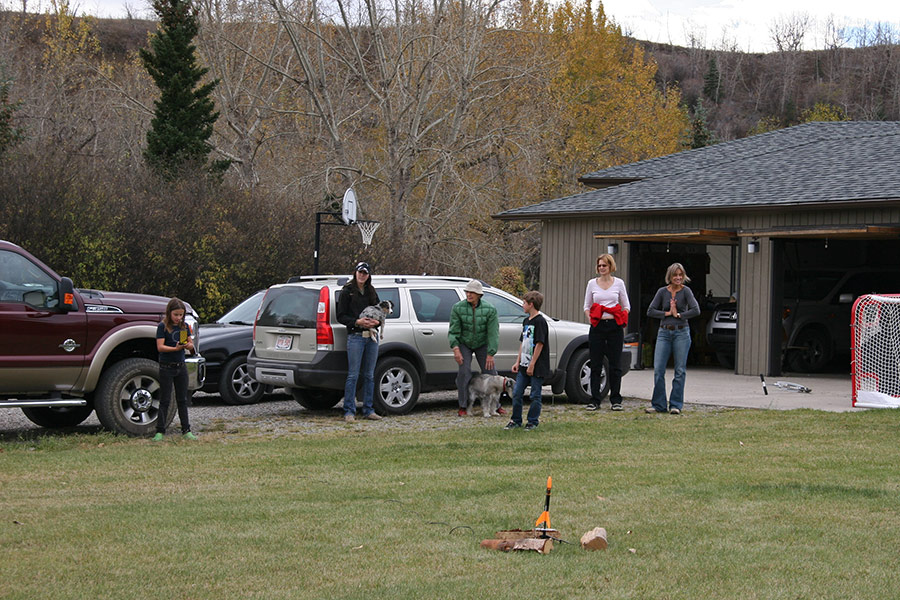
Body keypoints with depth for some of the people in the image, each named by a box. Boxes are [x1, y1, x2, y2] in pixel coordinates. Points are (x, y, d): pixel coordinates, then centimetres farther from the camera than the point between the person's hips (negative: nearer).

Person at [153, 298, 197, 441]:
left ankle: (186, 431, 12)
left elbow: (191, 344, 8)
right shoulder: (163, 327, -8)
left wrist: (188, 345, -16)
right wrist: (175, 348, -30)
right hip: (166, 368, -5)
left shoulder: (185, 326, 8)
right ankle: (160, 432, 0)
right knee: (165, 400, -3)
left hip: (181, 367, 5)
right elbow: (160, 347, -16)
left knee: (182, 400, 9)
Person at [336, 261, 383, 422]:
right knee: (353, 375, -8)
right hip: (355, 336, -5)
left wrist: (376, 322, -3)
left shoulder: (371, 292, 16)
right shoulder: (347, 291, 2)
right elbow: (341, 316, -2)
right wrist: (357, 322, -16)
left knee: (369, 375, 8)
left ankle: (368, 410, 13)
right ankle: (349, 411, -5)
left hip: (372, 337, 5)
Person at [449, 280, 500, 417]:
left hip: (482, 344, 1)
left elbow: (493, 333, -17)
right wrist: (456, 349, -25)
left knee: (490, 372, 0)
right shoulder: (457, 308, -17)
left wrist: (490, 354, -19)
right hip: (464, 344, -1)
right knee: (464, 371, -14)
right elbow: (453, 331, -15)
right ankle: (463, 407, -6)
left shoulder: (489, 310, -18)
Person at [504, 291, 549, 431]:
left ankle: (533, 421, 11)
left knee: (535, 395, 2)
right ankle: (516, 420, 15)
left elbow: (539, 344, -16)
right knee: (517, 393, 6)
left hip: (537, 367, -8)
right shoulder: (526, 321, 14)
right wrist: (518, 362, 14)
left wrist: (532, 365, -18)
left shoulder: (540, 321, -13)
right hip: (524, 366, 8)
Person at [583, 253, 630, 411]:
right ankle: (594, 401, 5)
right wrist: (591, 320, -2)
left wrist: (622, 321, -2)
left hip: (614, 326, -1)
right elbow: (586, 306, 13)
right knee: (595, 364, 0)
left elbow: (626, 306, 11)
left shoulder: (618, 283, 5)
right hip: (597, 327, 1)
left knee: (615, 365, 2)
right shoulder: (592, 284, 7)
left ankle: (616, 400, 9)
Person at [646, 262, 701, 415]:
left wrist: (678, 314, -10)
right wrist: (667, 313, -7)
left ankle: (676, 405, 6)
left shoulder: (686, 291, -2)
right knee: (658, 369, -4)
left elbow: (696, 310, -13)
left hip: (681, 333, -2)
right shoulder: (662, 292, 5)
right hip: (664, 333, 2)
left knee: (680, 370, 0)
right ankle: (659, 405, 3)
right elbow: (650, 311, 4)